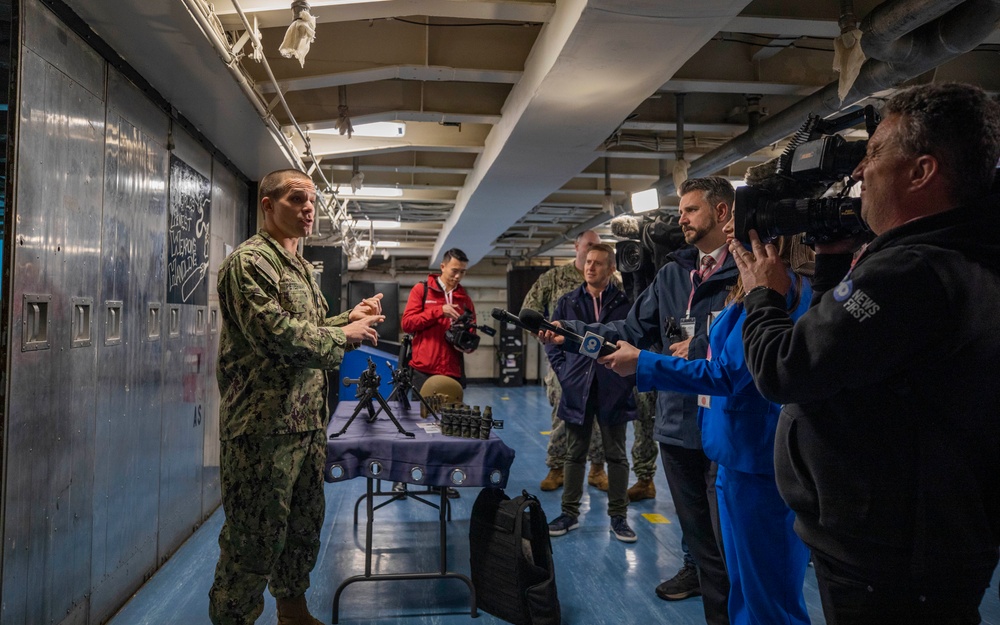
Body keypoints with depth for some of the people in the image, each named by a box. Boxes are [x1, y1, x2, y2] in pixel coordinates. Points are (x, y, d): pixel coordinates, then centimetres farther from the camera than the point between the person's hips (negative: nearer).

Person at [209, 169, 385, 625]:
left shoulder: (302, 267, 17)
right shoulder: (249, 260, -12)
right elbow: (275, 333, -23)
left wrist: (350, 317, 5)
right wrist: (344, 335, -14)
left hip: (308, 420, 9)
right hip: (264, 424, -9)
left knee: (305, 524, 19)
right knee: (256, 537, 0)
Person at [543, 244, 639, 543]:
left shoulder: (625, 303, -3)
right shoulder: (568, 302, 6)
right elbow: (552, 341, 11)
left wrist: (629, 376, -6)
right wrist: (564, 372, 2)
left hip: (614, 392, -2)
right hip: (577, 390, 2)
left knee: (616, 455, 8)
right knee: (574, 455, 11)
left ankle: (618, 516, 20)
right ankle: (570, 513, 23)